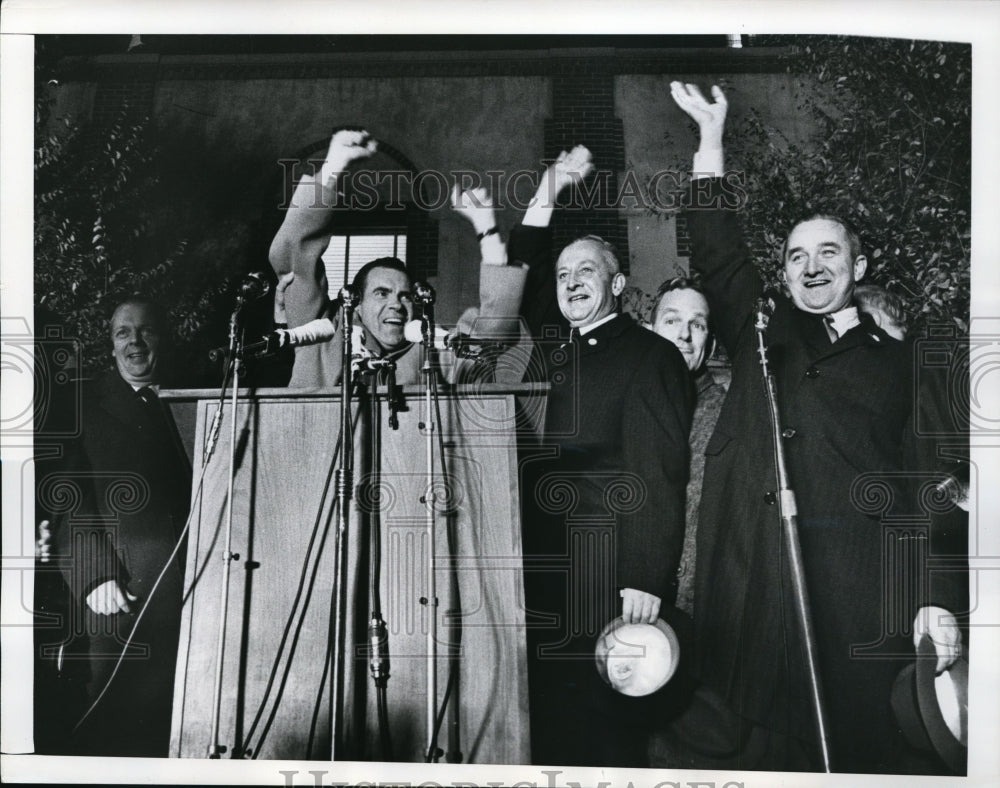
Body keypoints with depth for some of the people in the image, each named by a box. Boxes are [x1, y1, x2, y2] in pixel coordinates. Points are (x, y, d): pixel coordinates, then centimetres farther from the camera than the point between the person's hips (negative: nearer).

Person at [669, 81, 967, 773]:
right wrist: (711, 134, 11)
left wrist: (937, 601, -2)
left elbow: (929, 490, 9)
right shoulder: (763, 332, 20)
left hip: (862, 585, -1)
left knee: (864, 740, -1)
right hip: (756, 577, 1)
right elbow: (718, 251, 13)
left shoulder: (897, 362, 15)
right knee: (764, 738, 0)